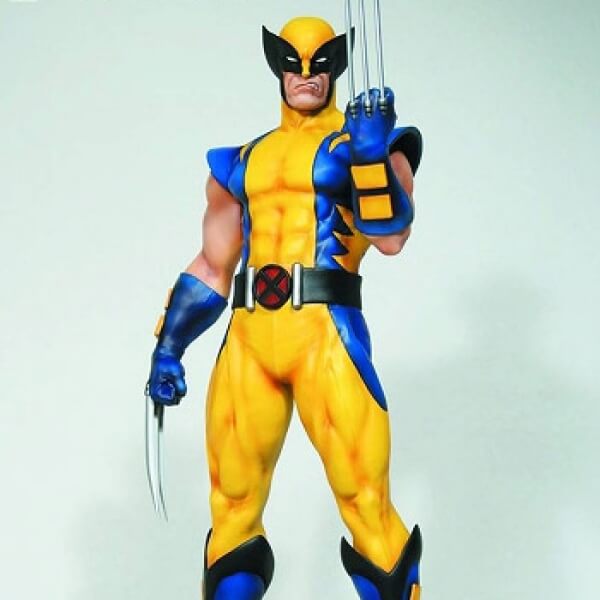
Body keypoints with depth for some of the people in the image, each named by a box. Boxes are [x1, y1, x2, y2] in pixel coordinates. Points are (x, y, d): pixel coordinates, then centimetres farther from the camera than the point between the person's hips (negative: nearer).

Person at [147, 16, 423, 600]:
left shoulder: (363, 141, 10)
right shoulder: (242, 162, 22)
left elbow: (392, 236, -8)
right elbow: (210, 267, 23)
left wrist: (370, 154, -20)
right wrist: (167, 348, 18)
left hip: (324, 332, -4)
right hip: (248, 337, 4)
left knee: (366, 505, -8)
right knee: (232, 509, 9)